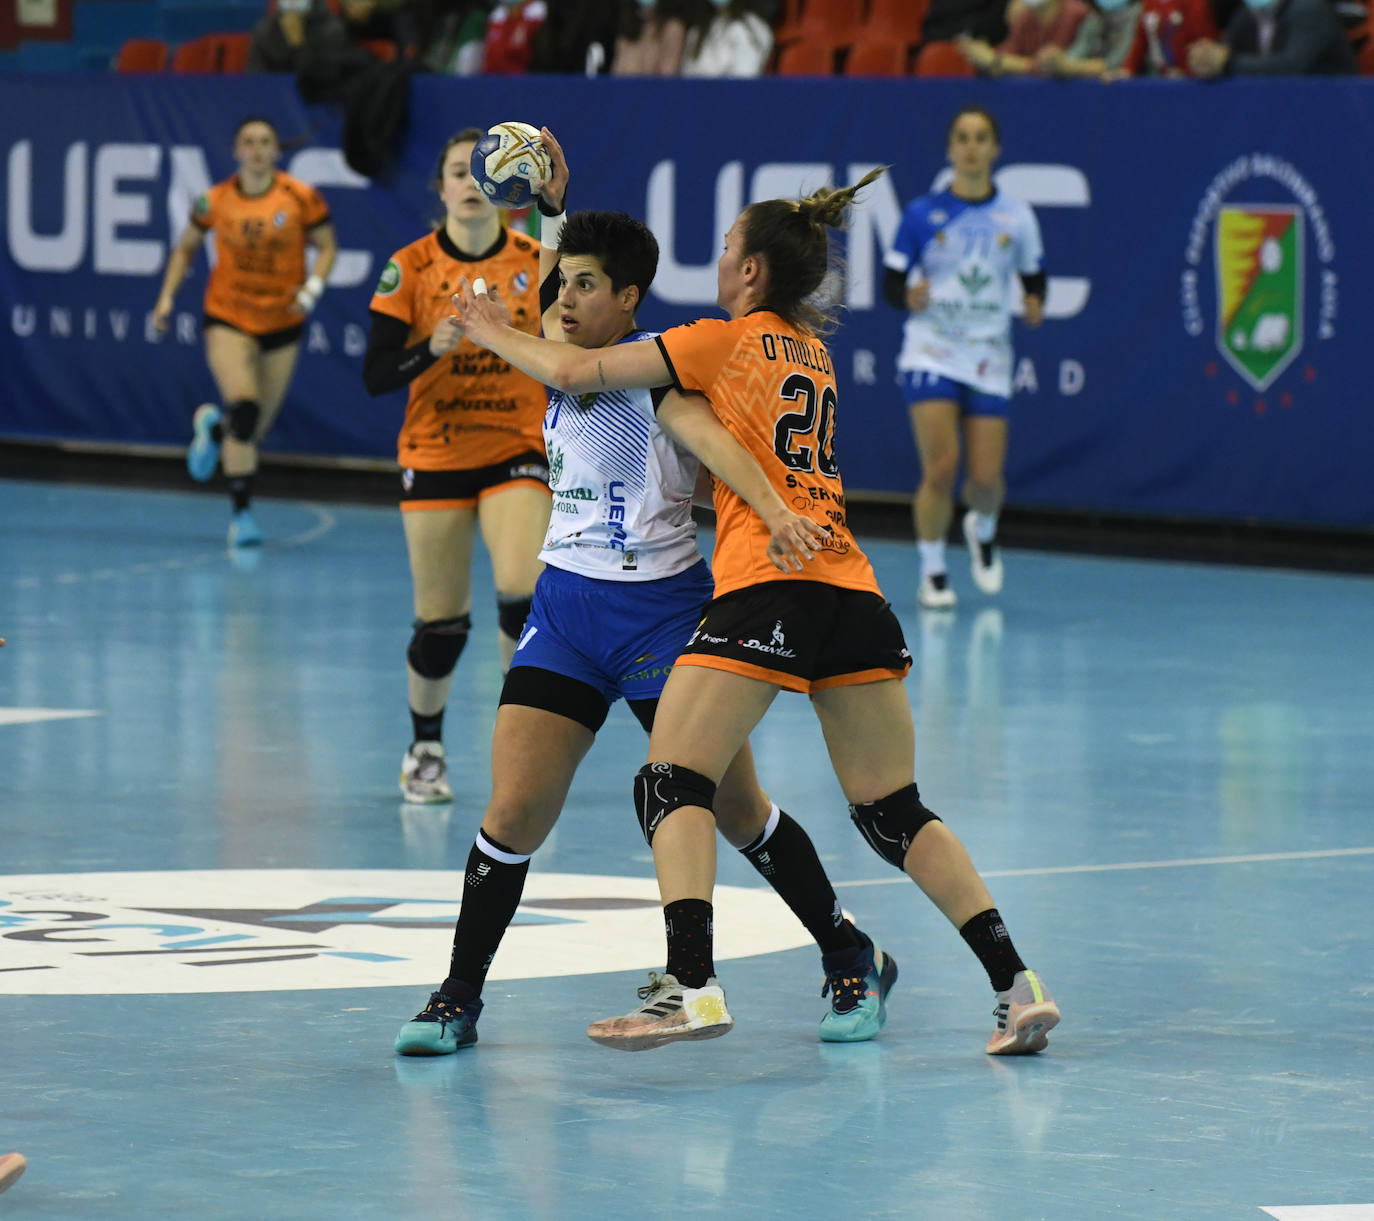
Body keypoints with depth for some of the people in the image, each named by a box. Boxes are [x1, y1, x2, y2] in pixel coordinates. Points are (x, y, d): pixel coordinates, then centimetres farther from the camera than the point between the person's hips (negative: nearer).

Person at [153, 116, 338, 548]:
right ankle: (241, 513, -12)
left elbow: (326, 246, 3)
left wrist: (311, 289, -13)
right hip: (228, 319, -1)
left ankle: (213, 425, 47)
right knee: (244, 408, -22)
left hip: (282, 323, 1)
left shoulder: (301, 199, -9)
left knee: (255, 429, 9)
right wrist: (167, 296, 1)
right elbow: (186, 248, 11)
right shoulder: (214, 201, -5)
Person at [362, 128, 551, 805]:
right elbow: (375, 376, -9)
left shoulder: (538, 261, -2)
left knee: (523, 588, -23)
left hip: (517, 450, 0)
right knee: (441, 623, 1)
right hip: (434, 456, 0)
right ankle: (425, 749, 26)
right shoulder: (410, 267, -5)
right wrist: (431, 349, -21)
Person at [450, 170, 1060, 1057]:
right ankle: (1018, 985, 2)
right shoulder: (815, 353, 25)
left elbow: (575, 374, 2)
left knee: (673, 782, -4)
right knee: (894, 814, 12)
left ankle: (693, 986, -23)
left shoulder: (724, 341, 5)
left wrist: (493, 331, 22)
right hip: (856, 593, 7)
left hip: (768, 587, -7)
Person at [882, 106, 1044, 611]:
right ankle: (932, 573, 3)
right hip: (931, 355, -2)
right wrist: (909, 297, -25)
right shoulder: (922, 214, -3)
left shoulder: (1016, 217, 3)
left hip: (988, 360, 2)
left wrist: (1035, 304, -11)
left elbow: (1033, 279, 12)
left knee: (987, 479, -2)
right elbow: (891, 283, -2)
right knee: (941, 468, -16)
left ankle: (983, 529, 34)